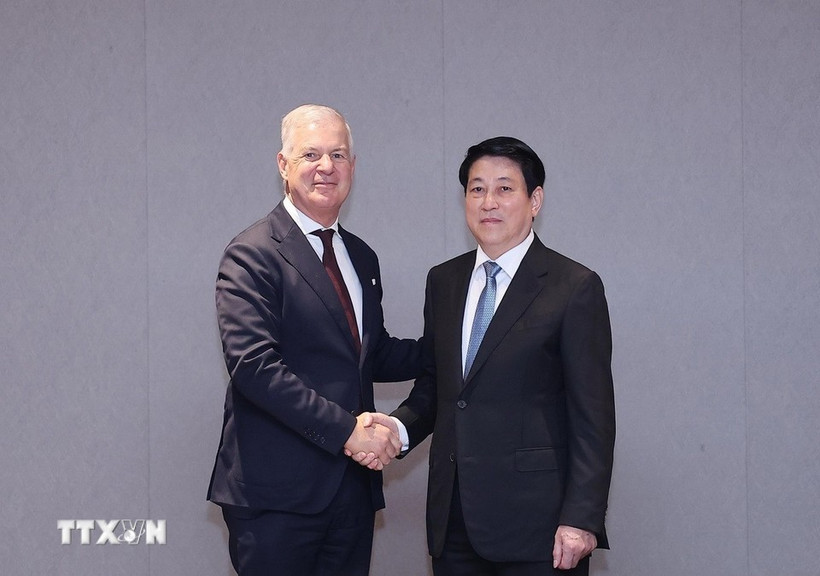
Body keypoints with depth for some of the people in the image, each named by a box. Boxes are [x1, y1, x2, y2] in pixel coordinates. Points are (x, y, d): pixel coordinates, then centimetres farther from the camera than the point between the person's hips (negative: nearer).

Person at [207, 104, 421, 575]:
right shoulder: (253, 254, -8)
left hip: (353, 486, 7)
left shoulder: (362, 258, 17)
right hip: (277, 492, -7)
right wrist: (345, 429, -21)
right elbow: (253, 365, -18)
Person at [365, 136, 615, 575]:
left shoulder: (575, 288, -5)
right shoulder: (443, 281, 13)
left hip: (535, 520, -5)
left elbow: (592, 417, -8)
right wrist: (399, 428, -2)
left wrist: (582, 520, -14)